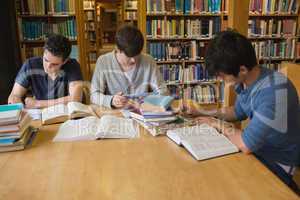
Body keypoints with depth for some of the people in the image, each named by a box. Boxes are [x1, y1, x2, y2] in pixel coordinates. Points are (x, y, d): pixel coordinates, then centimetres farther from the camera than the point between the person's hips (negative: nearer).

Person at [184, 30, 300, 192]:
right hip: (257, 149, 7)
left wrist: (220, 125, -14)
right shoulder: (246, 81, -7)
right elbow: (238, 112, 14)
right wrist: (201, 112, 3)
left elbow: (246, 145, -31)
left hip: (277, 164, -7)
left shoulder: (275, 91, -32)